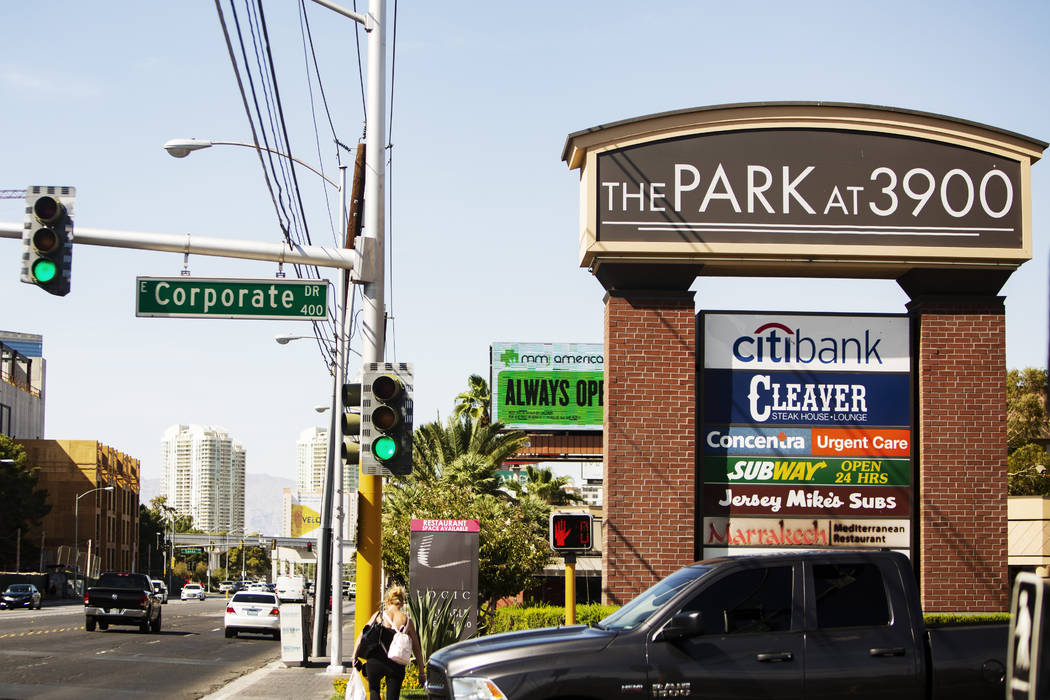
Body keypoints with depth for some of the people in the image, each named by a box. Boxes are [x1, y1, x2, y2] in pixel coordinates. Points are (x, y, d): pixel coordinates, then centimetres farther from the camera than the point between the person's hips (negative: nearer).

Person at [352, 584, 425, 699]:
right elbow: (416, 649, 8)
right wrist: (422, 673, 13)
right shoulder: (407, 621, 5)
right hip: (396, 667, 0)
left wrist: (354, 657, 13)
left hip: (375, 662, 0)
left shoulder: (378, 616, 3)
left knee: (373, 690, 25)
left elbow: (361, 637, 3)